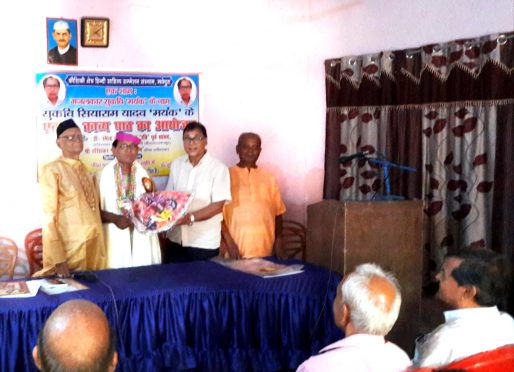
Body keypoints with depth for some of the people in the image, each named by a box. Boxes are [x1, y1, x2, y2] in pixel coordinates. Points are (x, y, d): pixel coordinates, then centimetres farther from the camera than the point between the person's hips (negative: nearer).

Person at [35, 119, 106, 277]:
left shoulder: (83, 169, 11)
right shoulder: (52, 170, -9)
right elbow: (48, 217, -13)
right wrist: (58, 260, -18)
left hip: (93, 244, 6)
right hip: (70, 246, -6)